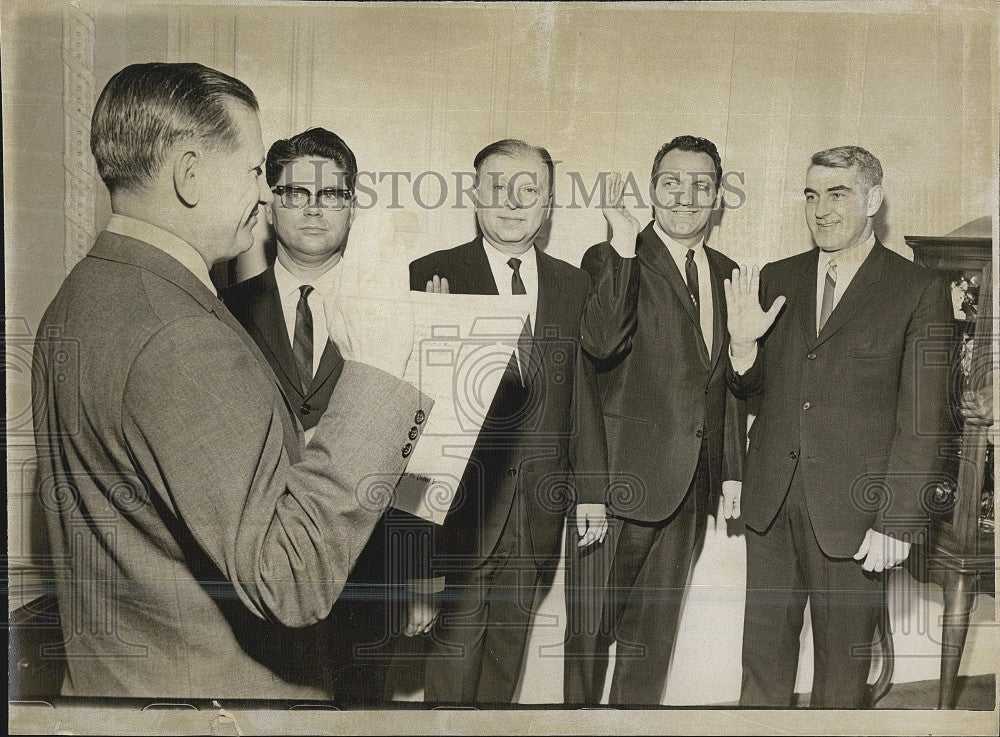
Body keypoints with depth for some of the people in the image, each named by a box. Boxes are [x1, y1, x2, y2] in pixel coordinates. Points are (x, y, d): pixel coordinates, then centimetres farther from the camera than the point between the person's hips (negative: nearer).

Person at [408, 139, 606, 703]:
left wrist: (591, 490, 6)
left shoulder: (573, 284, 6)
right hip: (463, 491, -3)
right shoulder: (433, 274, -4)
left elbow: (583, 395, 7)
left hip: (540, 499, 3)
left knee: (512, 634, 17)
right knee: (457, 633, 7)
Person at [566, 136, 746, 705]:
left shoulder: (728, 274, 12)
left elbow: (728, 384, 17)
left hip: (693, 485, 5)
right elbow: (601, 344, -25)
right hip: (623, 475, -5)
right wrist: (624, 252, -27)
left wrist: (733, 470, 15)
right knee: (591, 625, 9)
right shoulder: (610, 261, -5)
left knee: (655, 630, 17)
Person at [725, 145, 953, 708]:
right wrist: (743, 342, -9)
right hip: (772, 501, 4)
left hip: (852, 511, -3)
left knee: (844, 658, 12)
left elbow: (924, 420, -8)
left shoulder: (920, 291, -6)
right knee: (764, 645, 16)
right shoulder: (776, 281, 7)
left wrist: (898, 522, -12)